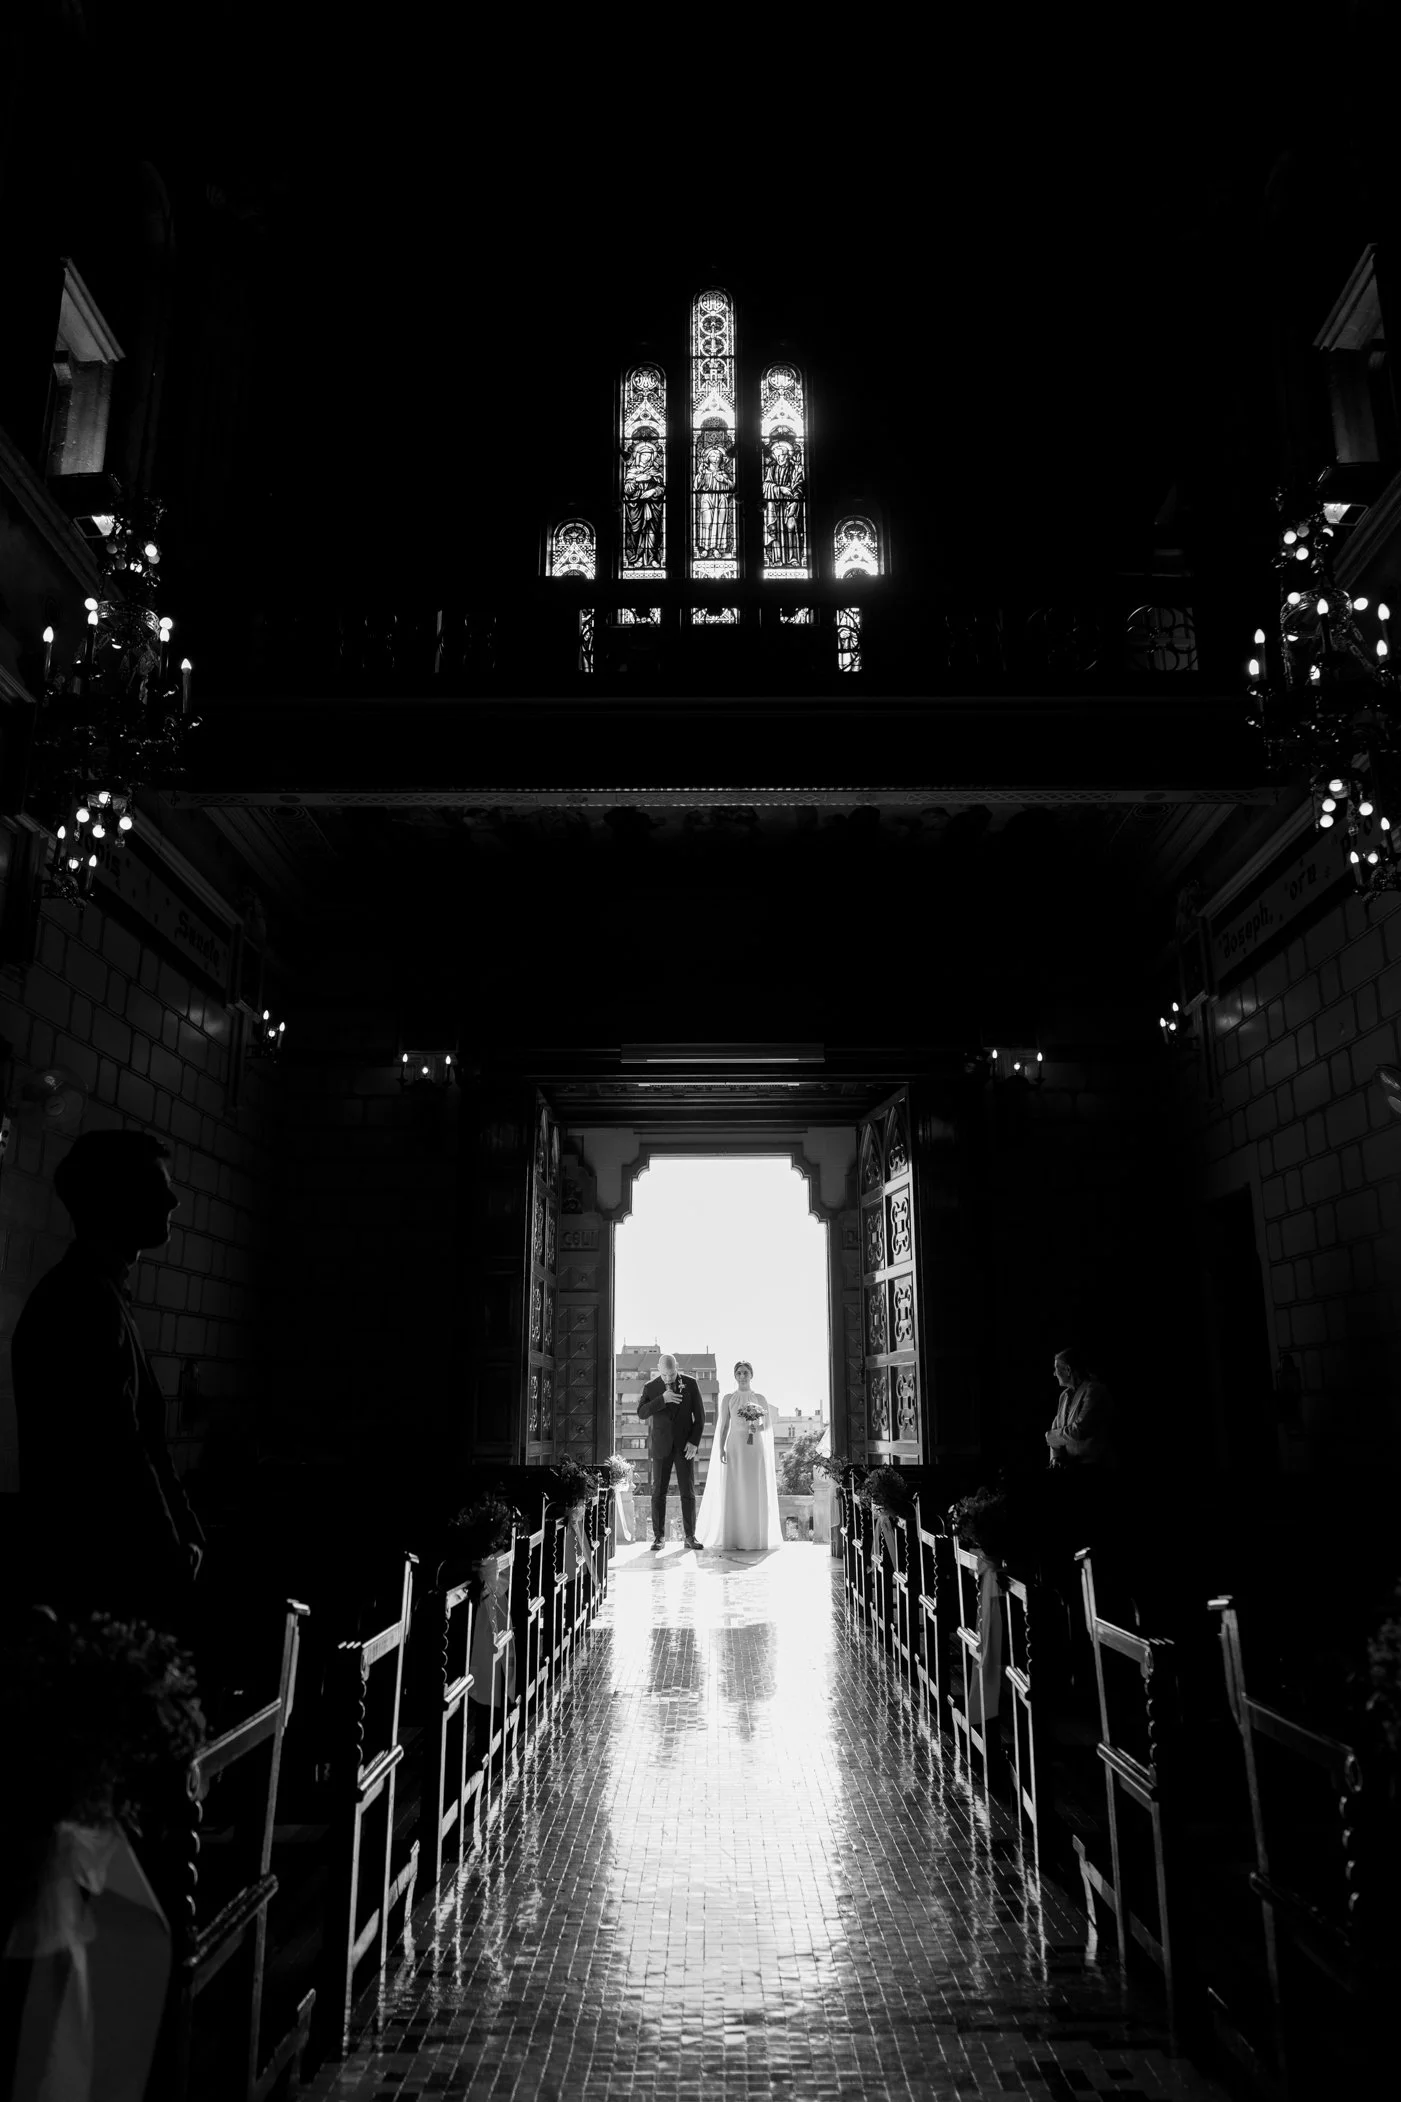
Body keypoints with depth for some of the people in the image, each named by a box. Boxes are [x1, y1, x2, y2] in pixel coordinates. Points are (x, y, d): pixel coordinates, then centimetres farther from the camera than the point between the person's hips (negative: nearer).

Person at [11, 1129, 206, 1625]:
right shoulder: (88, 1301, -18)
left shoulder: (89, 1294, 15)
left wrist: (181, 1533, 8)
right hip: (104, 1573, -10)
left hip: (101, 1564, 10)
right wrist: (172, 1562, -12)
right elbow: (118, 1456, -22)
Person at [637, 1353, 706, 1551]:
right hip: (661, 1445, 0)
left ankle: (690, 1536, 7)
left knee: (688, 1492, 0)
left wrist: (695, 1442, -8)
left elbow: (700, 1414, 0)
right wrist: (662, 1399, -24)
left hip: (685, 1445, 0)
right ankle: (658, 1537, 7)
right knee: (658, 1492, 0)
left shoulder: (690, 1383, -2)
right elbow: (641, 1412, -12)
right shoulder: (651, 1387, -1)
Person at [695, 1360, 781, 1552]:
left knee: (756, 1492, -1)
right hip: (735, 1448, -1)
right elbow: (723, 1426, 4)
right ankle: (737, 1538, 0)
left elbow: (768, 1426, 10)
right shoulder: (728, 1399, 6)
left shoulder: (760, 1399, 8)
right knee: (735, 1492, -4)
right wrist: (721, 1449, -7)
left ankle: (756, 1538, 5)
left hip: (756, 1449, 1)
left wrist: (756, 1427, -11)